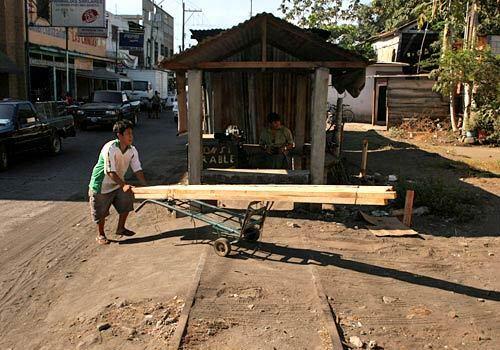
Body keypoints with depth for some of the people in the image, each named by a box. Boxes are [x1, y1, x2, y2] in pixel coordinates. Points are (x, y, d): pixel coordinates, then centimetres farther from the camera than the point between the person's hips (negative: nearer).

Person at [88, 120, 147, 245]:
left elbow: (137, 170, -7)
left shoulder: (132, 150, -8)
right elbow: (110, 172, -32)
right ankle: (100, 235, 26)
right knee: (101, 212, 4)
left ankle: (120, 228, 22)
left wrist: (145, 186, -18)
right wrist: (124, 185, -40)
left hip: (118, 183, 6)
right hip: (102, 184, -6)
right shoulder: (110, 149, -29)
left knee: (126, 202, 0)